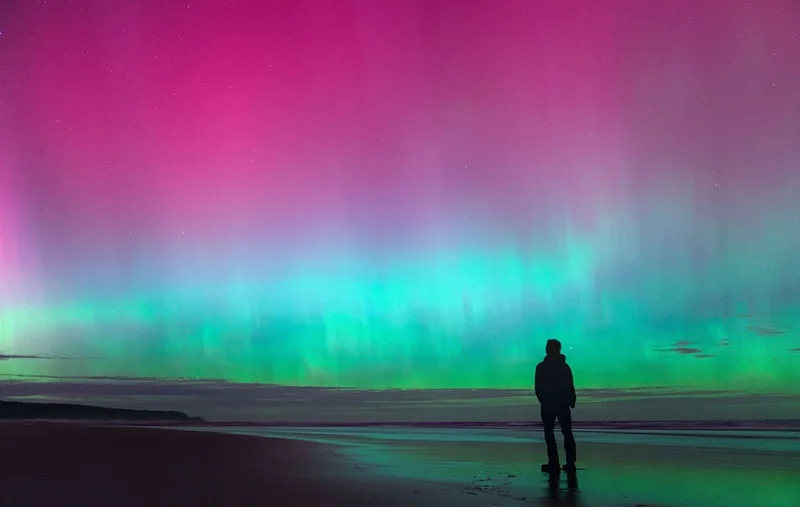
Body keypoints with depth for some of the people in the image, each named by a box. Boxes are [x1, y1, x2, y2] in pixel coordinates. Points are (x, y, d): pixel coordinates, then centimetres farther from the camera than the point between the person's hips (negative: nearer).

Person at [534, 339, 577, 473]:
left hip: (547, 405, -3)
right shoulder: (564, 366, 2)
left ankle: (553, 463, -4)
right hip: (563, 404, 3)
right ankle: (570, 463, 6)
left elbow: (537, 388, -5)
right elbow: (570, 387, 2)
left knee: (549, 433, 3)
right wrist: (572, 401, 13)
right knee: (567, 433, 9)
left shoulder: (541, 367, -7)